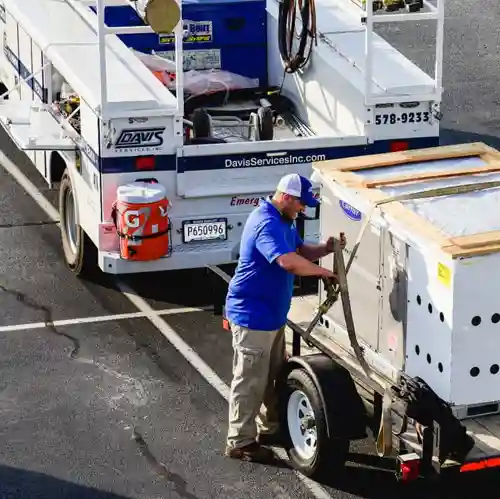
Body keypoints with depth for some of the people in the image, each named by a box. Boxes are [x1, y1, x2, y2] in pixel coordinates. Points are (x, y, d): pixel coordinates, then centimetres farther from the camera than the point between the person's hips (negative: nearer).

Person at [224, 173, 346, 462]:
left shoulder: (284, 221, 10)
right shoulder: (267, 223, -26)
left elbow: (301, 251, 20)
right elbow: (290, 262, -38)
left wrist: (325, 249, 1)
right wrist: (324, 272, -25)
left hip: (272, 314, 11)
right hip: (252, 316, -11)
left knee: (274, 376, 21)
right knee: (250, 381, -2)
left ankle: (270, 428, 35)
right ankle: (240, 442, 7)